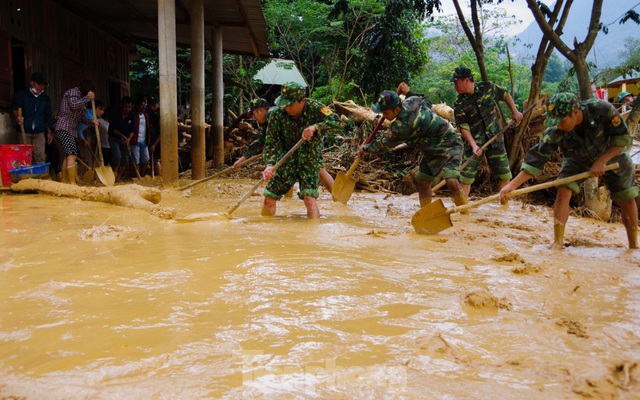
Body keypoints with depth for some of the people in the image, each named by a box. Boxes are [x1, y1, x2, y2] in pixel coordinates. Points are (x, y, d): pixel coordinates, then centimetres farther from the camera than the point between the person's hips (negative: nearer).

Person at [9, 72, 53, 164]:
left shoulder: (45, 99, 13)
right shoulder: (21, 95, 2)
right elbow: (14, 108, -9)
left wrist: (49, 131, 14)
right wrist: (17, 118, -31)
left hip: (39, 132, 2)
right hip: (25, 131, -2)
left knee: (40, 156, -8)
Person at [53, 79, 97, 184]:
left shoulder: (79, 95, 22)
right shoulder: (73, 92, -5)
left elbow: (81, 116, 21)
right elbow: (73, 105, -25)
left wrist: (91, 121, 3)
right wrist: (87, 97, -17)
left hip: (71, 130, 10)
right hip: (65, 128, -10)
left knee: (68, 156, 10)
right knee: (72, 155, -18)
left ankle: (64, 182, 14)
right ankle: (72, 183, -22)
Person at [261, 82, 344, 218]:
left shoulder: (314, 108, -16)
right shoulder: (277, 113, -12)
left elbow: (338, 123, -27)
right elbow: (271, 142, -13)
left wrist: (315, 127, -41)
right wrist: (270, 164, -29)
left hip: (309, 161, -2)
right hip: (286, 160, 2)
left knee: (309, 198, -19)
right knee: (269, 198, 2)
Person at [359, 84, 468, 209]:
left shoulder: (402, 125, -31)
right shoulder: (411, 101, -8)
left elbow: (385, 144, -14)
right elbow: (426, 103, 17)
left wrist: (365, 148, 2)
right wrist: (407, 92, 21)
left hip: (449, 144, -10)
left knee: (451, 180, -27)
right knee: (422, 180, 10)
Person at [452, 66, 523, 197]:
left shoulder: (487, 88, -5)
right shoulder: (459, 104, -10)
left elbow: (505, 95, 13)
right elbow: (463, 127, -14)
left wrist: (515, 111, 7)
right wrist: (473, 145, -25)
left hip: (495, 139, 2)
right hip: (474, 142, -2)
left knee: (505, 175, 7)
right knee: (466, 176, -5)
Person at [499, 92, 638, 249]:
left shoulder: (601, 109, -36)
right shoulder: (555, 133, -33)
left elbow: (623, 137, -24)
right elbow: (536, 158, -33)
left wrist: (601, 161, -32)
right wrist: (512, 185, -43)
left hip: (612, 155, 0)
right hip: (577, 160, 0)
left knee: (627, 200, 3)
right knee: (563, 191, -23)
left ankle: (633, 246, 24)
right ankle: (557, 243, -15)